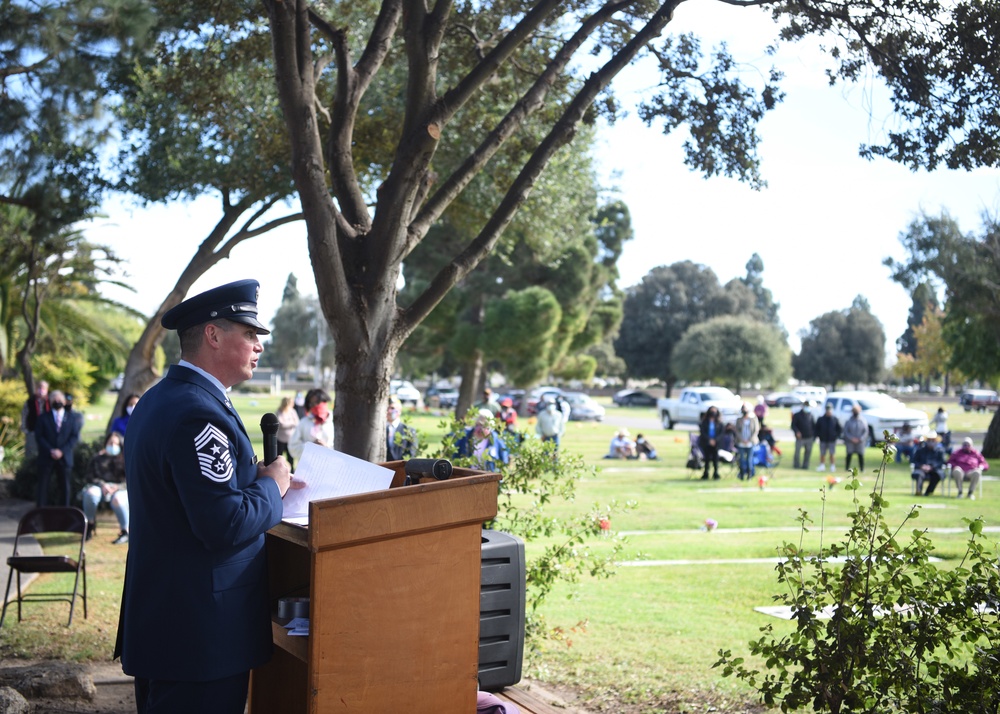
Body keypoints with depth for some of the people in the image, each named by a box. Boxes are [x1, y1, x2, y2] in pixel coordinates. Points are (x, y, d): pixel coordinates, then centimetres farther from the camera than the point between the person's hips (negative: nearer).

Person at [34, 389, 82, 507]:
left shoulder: (72, 417, 8)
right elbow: (39, 436, -1)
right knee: (43, 485, -2)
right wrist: (51, 450, -13)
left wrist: (62, 451, -11)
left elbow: (75, 436, 1)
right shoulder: (43, 418, 7)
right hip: (46, 457, -1)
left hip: (65, 457, 1)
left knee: (65, 486, 4)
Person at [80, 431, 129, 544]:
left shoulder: (125, 459, 7)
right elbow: (90, 477, 9)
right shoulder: (98, 457, 14)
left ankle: (125, 531, -22)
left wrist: (117, 487, -17)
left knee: (117, 499, -38)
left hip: (120, 489, -2)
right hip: (100, 487, 3)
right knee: (90, 493, -33)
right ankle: (90, 525, -13)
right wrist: (102, 484, -10)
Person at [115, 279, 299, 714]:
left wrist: (259, 479, 10)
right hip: (200, 627, -11)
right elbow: (225, 526, -26)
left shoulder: (157, 399, 11)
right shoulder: (199, 414, -22)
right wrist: (271, 487, -9)